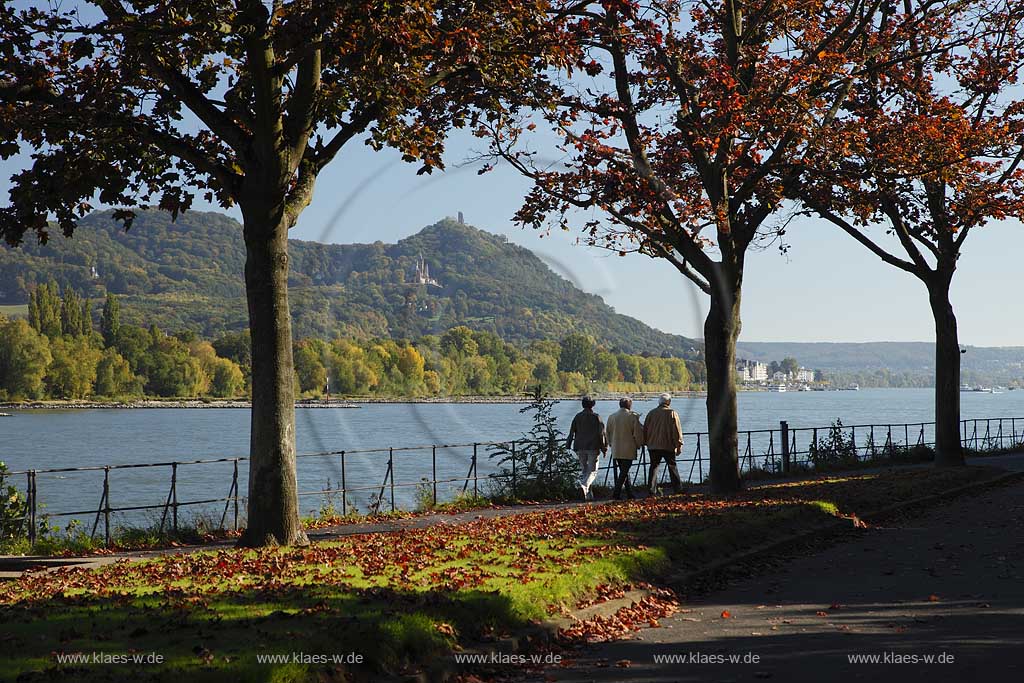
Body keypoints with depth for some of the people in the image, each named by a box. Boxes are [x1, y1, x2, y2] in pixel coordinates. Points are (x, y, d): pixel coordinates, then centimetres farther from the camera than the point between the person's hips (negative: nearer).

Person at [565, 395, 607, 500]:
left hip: (580, 448, 4)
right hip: (592, 448, -3)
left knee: (583, 470, 14)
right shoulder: (596, 417, -4)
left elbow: (572, 432, 4)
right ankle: (584, 486, -27)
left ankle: (589, 495, 14)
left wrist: (568, 445, 10)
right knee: (592, 471, 0)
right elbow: (602, 433, -6)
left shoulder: (578, 417, 5)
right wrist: (604, 447, 0)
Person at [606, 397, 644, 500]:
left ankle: (629, 493, 15)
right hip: (628, 450, -5)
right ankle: (616, 493, -10)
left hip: (616, 450, 5)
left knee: (623, 471, 13)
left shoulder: (611, 417, 7)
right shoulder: (632, 416, -7)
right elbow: (638, 433, -6)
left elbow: (608, 433, 14)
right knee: (624, 471, -2)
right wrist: (639, 444, 9)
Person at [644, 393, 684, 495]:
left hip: (653, 445, 2)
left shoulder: (651, 413, 6)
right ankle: (678, 488, 8)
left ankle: (652, 489, 0)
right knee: (672, 467, 7)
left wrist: (647, 442, 19)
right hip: (668, 446, -2)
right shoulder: (673, 413, -3)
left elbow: (645, 429, 10)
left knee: (654, 466, 6)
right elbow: (677, 431, -5)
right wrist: (679, 445, -1)